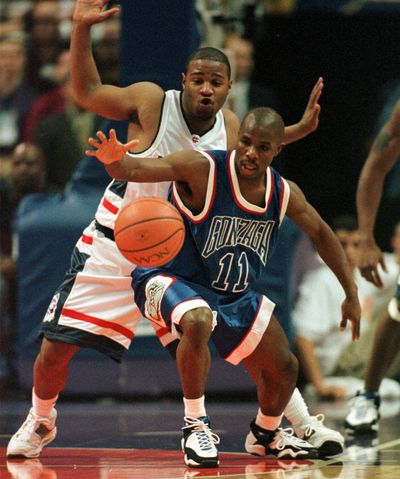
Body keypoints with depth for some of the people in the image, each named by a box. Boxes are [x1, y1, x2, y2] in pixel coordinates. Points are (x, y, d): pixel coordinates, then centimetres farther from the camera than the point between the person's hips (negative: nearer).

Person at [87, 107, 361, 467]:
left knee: (284, 369, 10)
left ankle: (265, 435, 42)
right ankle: (195, 425, -20)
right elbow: (135, 170, -35)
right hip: (170, 280, -6)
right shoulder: (202, 169, -25)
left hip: (236, 294, 6)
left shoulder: (285, 194, -8)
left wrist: (352, 295, 9)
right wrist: (115, 160, -60)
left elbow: (321, 234, 11)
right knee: (198, 321, -39)